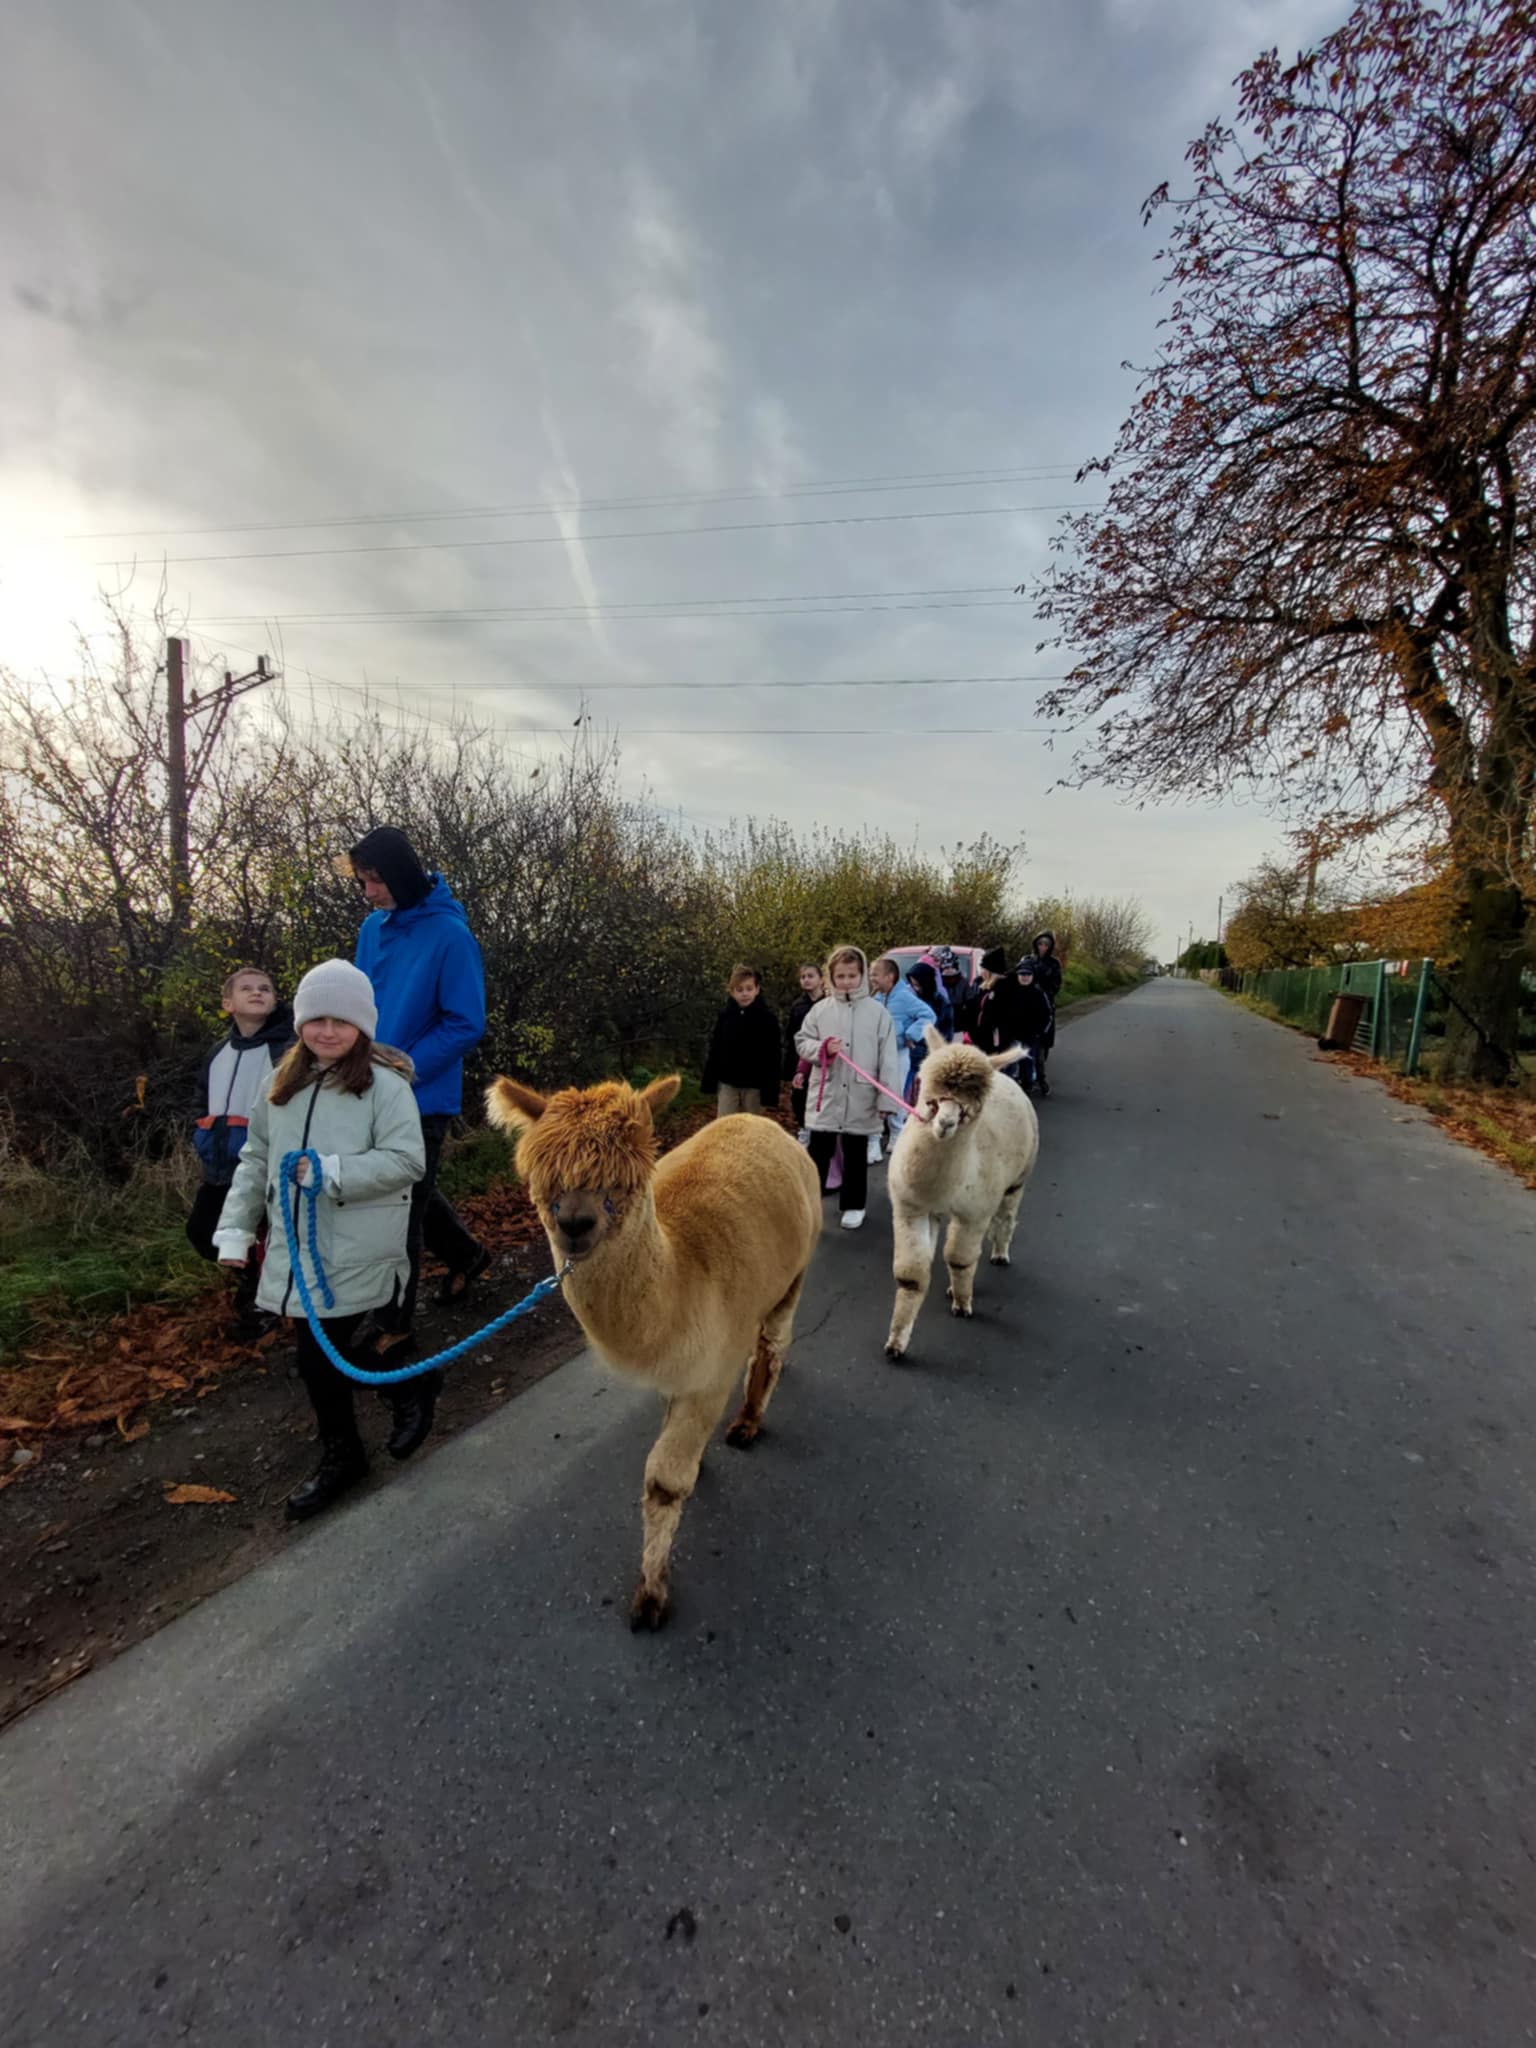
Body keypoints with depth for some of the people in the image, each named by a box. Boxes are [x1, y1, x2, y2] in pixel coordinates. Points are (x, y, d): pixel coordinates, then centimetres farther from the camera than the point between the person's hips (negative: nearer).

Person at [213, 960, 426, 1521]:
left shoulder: (385, 1084, -12)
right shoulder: (284, 1084, 9)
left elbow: (407, 1160, -18)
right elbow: (255, 1159, 15)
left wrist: (332, 1172, -22)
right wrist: (236, 1228, 10)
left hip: (358, 1253, -6)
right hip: (297, 1249, 6)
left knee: (322, 1354, -1)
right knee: (322, 1352, 13)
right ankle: (341, 1454, 36)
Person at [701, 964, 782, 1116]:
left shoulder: (767, 1018, -8)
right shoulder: (724, 1016, 0)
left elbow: (772, 1059, -9)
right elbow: (715, 1050, 6)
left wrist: (771, 1095, -12)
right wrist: (709, 1083, 3)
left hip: (754, 1086, -2)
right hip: (727, 1084, 2)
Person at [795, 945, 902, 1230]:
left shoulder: (878, 1011, -4)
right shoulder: (821, 1009, 0)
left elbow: (888, 1059, -5)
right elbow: (801, 1041, 4)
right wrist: (823, 1048, -16)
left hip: (861, 1097, -1)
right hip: (825, 1094, 1)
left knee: (855, 1155, 13)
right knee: (818, 1152, 8)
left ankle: (854, 1205, 28)